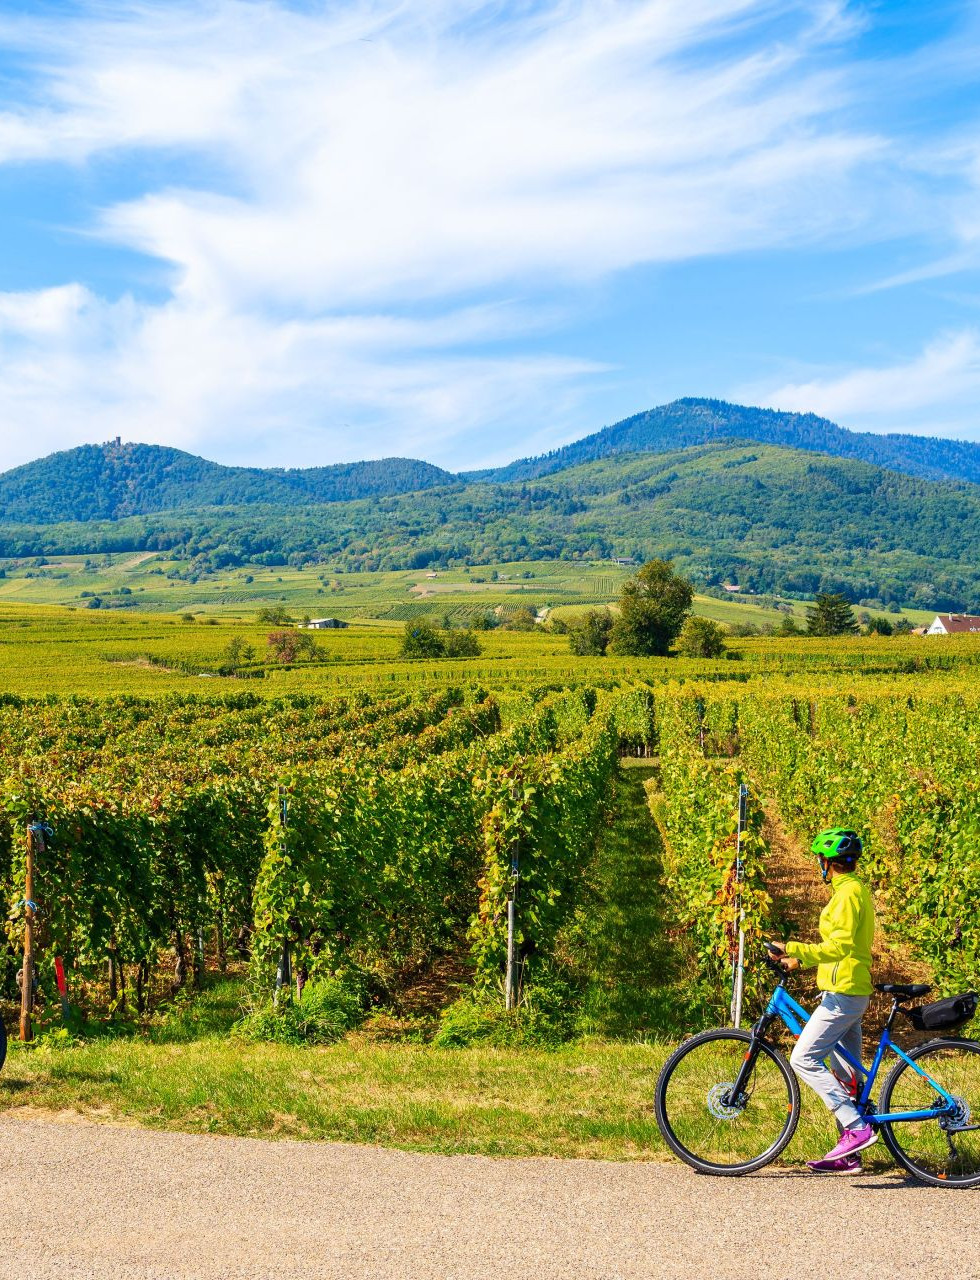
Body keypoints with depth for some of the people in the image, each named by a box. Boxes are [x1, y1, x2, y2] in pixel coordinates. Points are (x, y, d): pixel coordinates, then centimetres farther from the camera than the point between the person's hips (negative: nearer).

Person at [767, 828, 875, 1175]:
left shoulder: (847, 892, -14)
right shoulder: (856, 889, 17)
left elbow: (839, 946, -24)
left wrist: (793, 949, -26)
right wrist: (800, 960, 19)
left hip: (843, 993, -10)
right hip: (852, 992, 10)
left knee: (804, 1058, -12)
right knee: (846, 1074, 11)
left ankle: (857, 1127, -14)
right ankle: (848, 1155, 15)